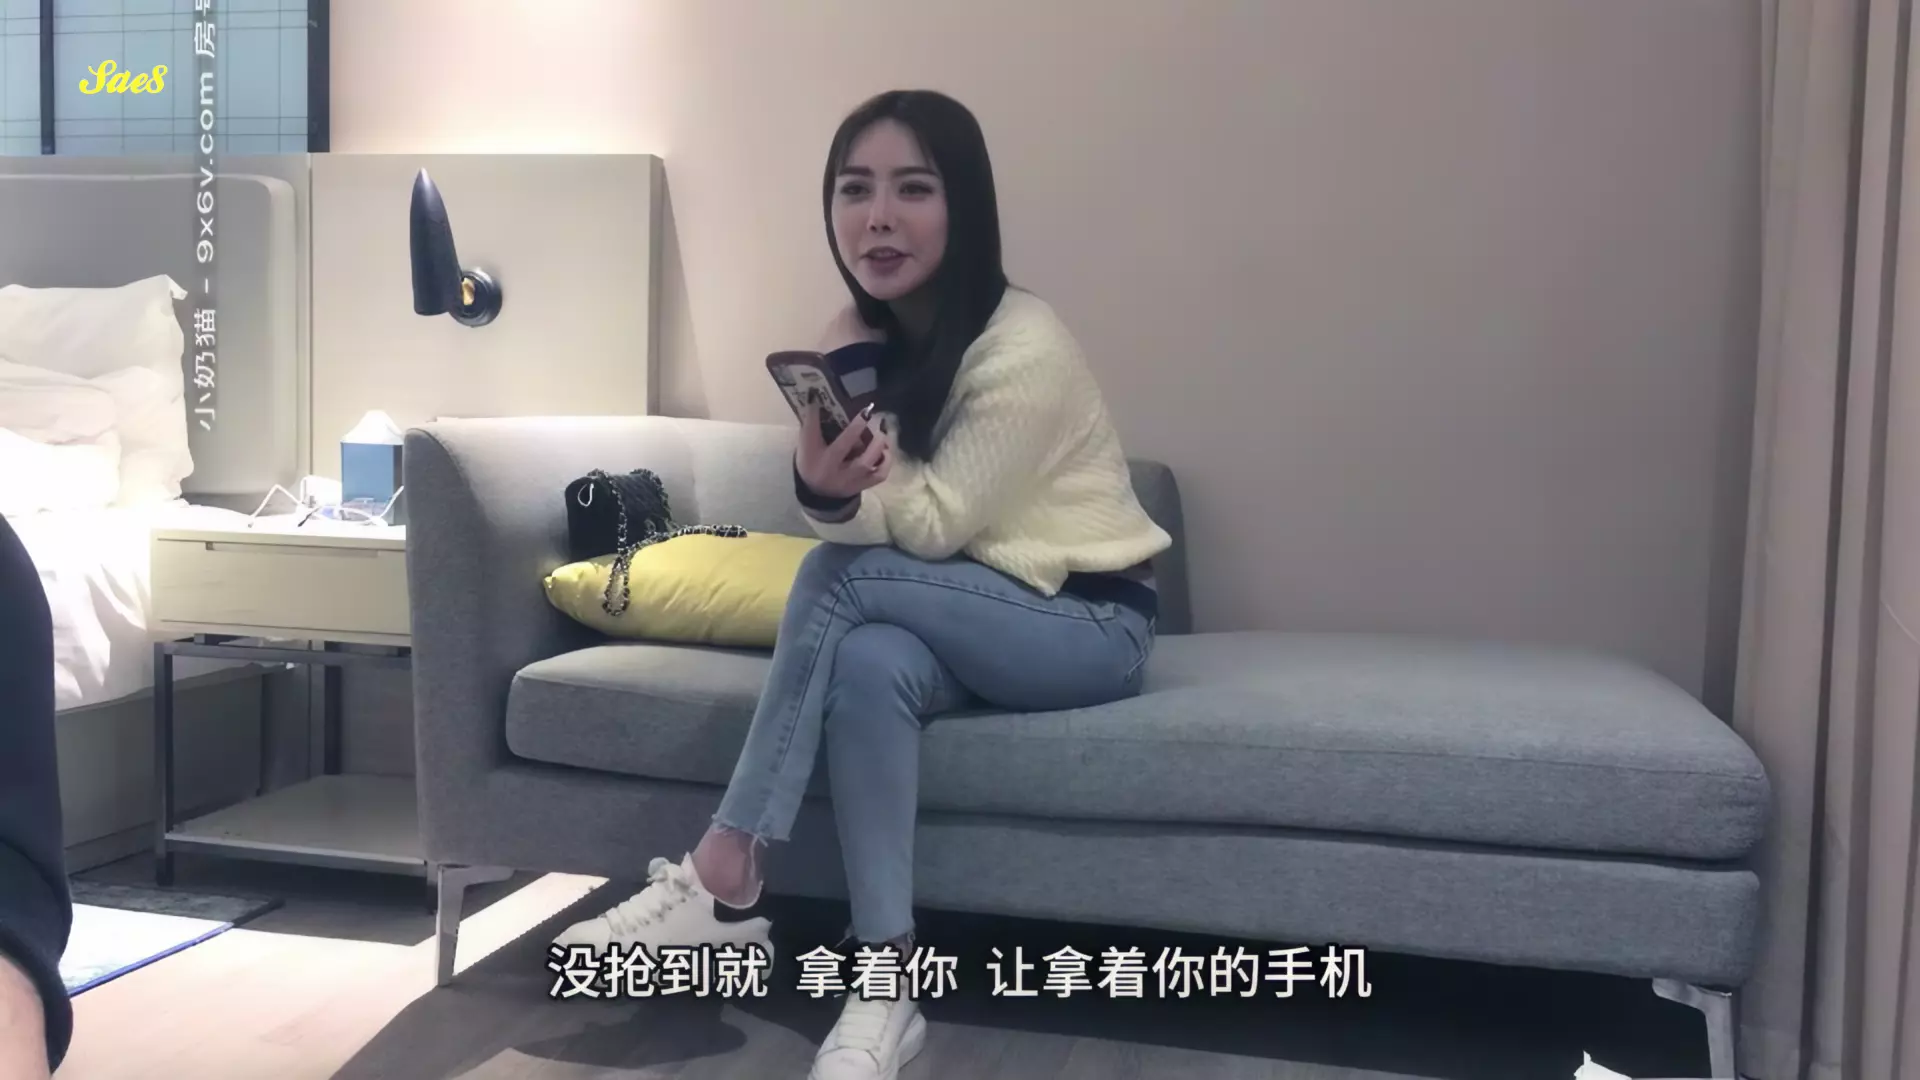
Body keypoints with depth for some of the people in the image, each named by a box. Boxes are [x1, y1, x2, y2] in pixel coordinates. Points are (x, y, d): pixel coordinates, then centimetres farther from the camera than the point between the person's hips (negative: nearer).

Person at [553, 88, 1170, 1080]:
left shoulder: (1023, 348, -21)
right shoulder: (865, 336, 0)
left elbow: (939, 522, -19)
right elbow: (880, 512, -4)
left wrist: (836, 498, -35)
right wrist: (826, 484, -27)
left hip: (1089, 624, -5)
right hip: (978, 614, 6)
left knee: (841, 573, -28)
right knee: (871, 664, -30)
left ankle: (723, 883, -23)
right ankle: (885, 988, -27)